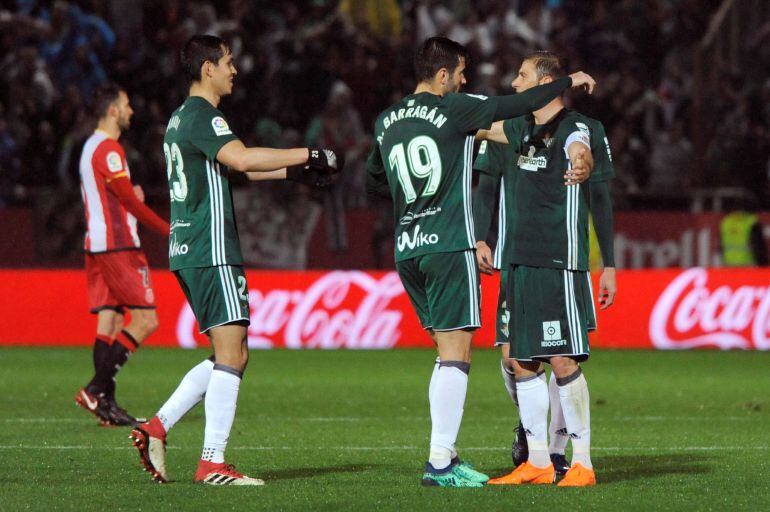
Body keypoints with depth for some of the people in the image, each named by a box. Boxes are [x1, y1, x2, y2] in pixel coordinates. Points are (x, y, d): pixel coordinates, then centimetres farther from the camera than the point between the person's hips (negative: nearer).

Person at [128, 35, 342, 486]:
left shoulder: (182, 118, 21)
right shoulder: (202, 116, -12)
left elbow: (235, 166, 30)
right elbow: (241, 158, -29)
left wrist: (295, 172, 24)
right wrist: (309, 156, -23)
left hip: (188, 253, 10)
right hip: (212, 251, -10)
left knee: (233, 356, 13)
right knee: (230, 355, -9)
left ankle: (157, 427, 8)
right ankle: (213, 463, -11)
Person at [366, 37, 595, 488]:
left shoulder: (387, 121, 12)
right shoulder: (452, 109, -7)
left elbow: (374, 181, 24)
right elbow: (516, 105, -9)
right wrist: (568, 82, 3)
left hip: (408, 250, 7)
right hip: (449, 244, -7)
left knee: (448, 352, 15)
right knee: (456, 354, -5)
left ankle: (445, 454, 12)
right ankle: (440, 463, -10)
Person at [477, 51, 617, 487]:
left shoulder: (576, 129, -8)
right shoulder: (527, 129, 13)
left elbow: (601, 200, -11)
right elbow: (488, 128, 31)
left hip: (561, 264, -8)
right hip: (522, 262, 8)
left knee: (563, 361, -10)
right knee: (524, 362, 7)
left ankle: (582, 463, -4)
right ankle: (537, 463, 13)